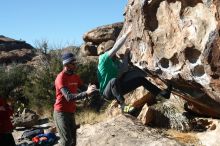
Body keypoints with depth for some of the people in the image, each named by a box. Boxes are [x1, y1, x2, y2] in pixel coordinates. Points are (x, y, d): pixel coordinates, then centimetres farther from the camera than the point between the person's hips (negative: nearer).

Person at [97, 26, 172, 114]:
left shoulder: (115, 61, 11)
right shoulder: (103, 59, -13)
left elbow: (123, 70, 11)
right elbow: (116, 46, -22)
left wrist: (126, 55, 5)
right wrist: (126, 34, -22)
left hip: (117, 89, 8)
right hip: (107, 92, -8)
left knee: (140, 79, 3)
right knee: (114, 80, -44)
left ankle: (160, 94, 1)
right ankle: (123, 105, -50)